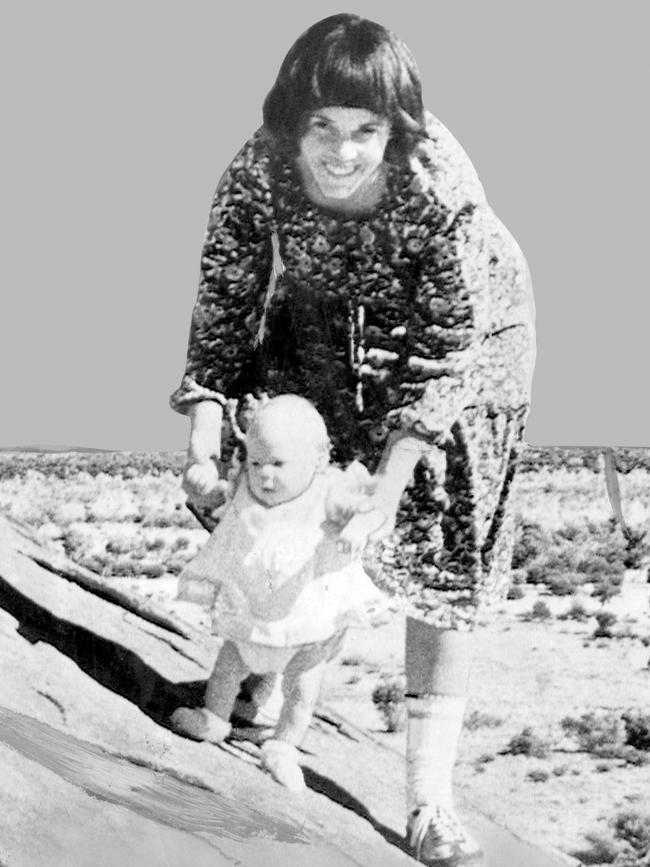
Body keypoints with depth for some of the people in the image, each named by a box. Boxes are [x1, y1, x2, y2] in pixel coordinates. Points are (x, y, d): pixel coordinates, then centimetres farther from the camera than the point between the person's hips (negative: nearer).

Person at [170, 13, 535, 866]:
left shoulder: (443, 189, -37)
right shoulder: (257, 173, -27)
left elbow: (444, 356, -31)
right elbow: (224, 305, -17)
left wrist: (385, 494, -34)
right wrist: (206, 436, -27)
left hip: (460, 335, -3)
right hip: (324, 335, 4)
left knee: (444, 561, -6)